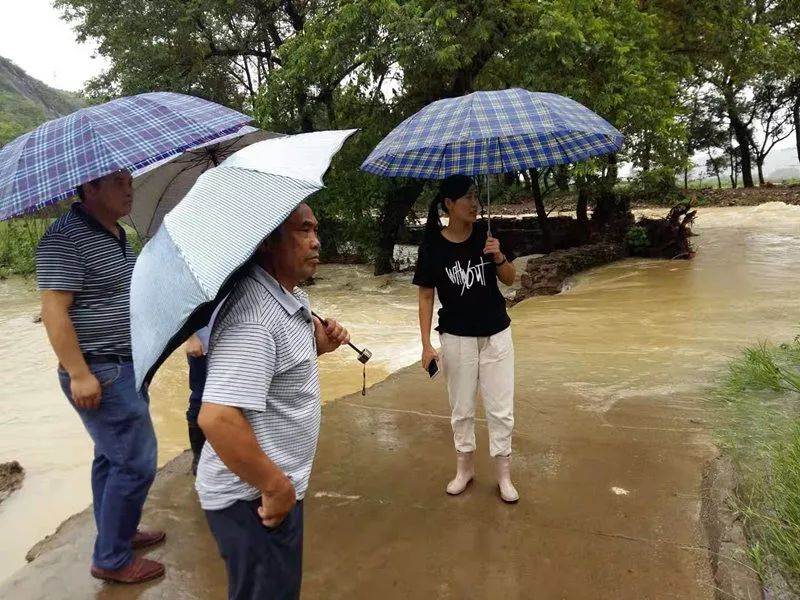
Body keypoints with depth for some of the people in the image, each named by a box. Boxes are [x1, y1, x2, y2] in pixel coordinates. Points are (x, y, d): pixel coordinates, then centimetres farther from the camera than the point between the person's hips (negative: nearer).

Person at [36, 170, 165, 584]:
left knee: (113, 457, 20)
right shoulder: (66, 238, -18)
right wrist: (79, 374, -24)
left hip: (125, 366, 10)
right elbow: (53, 311, -22)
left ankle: (116, 534, 36)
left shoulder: (119, 236, 12)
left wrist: (141, 357, 25)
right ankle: (111, 560, 13)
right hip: (100, 373, -10)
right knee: (136, 462, -4)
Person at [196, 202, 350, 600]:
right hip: (253, 496, -9)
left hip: (275, 485, 10)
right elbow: (217, 418, -35)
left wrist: (318, 343, 1)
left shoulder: (291, 297, 4)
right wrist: (276, 486, -25)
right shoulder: (253, 316, -28)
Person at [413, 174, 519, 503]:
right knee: (461, 408, 13)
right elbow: (426, 296, -5)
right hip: (457, 338, -1)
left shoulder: (486, 232, -5)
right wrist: (426, 344, -9)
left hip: (496, 334, 1)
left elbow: (510, 279, 3)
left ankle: (504, 474, 24)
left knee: (500, 408, 7)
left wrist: (499, 258, -18)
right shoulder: (432, 246, -11)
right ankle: (465, 467, 34)